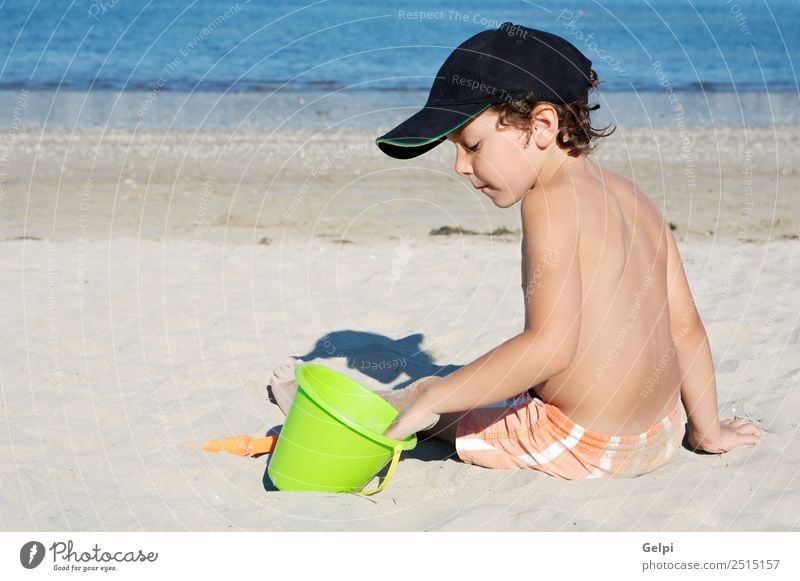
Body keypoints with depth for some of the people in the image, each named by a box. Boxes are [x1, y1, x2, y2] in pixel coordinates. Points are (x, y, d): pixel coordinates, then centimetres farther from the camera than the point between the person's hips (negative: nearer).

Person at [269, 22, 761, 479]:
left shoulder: (552, 201, -19)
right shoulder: (633, 198, 5)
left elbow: (550, 344, -29)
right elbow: (686, 325, 8)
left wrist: (433, 400, -23)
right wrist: (706, 430, 18)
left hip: (583, 446, -8)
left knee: (427, 391, 13)